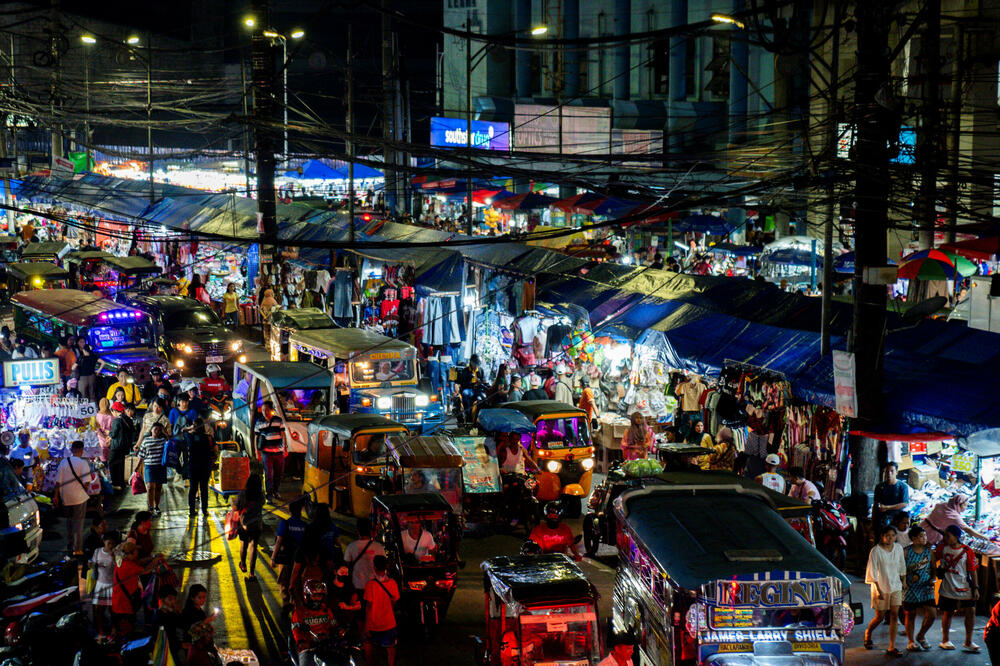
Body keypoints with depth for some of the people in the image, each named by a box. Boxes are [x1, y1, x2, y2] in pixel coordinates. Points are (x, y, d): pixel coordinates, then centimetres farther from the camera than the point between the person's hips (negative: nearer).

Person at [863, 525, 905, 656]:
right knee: (880, 617, 4)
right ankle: (868, 633, 36)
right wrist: (879, 589, -14)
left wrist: (903, 581, 14)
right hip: (881, 587, -4)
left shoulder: (898, 548, 2)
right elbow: (873, 573, -11)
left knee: (894, 615, -5)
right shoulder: (876, 551, -12)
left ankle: (892, 648, -4)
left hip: (896, 586, 4)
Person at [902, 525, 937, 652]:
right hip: (910, 588, -3)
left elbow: (933, 569, 15)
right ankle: (911, 641, 23)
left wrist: (932, 579, -1)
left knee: (932, 614, -7)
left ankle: (921, 636, 17)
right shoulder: (906, 552, -7)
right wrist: (902, 583, -17)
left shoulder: (929, 552, 6)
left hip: (926, 589, 3)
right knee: (910, 615, 7)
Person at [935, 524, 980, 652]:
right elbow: (934, 560, 15)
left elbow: (972, 571, -1)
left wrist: (975, 588, -4)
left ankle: (968, 642, 6)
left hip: (965, 589, 0)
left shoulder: (967, 551, -4)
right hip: (948, 589, 0)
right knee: (947, 613, 7)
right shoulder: (943, 548, 0)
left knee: (971, 612, -3)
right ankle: (945, 641, 21)